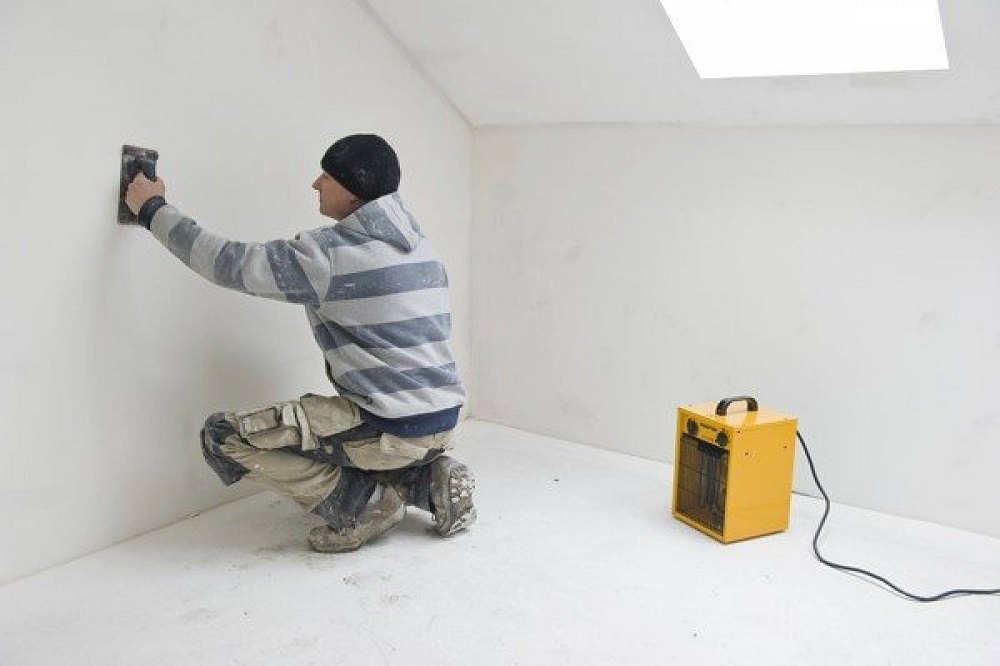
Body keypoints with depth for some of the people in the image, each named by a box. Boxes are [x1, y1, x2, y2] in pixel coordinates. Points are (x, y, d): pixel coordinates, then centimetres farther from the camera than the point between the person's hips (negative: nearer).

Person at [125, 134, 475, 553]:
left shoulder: (330, 252, -13)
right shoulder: (419, 244, 11)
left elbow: (228, 262, -9)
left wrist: (153, 208, 3)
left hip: (394, 430, -8)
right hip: (443, 421, 9)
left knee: (224, 435, -6)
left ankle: (363, 505, -5)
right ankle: (429, 479, 13)